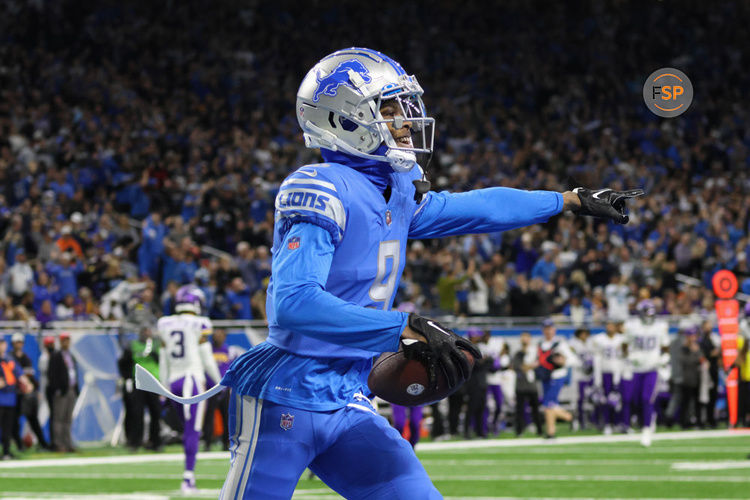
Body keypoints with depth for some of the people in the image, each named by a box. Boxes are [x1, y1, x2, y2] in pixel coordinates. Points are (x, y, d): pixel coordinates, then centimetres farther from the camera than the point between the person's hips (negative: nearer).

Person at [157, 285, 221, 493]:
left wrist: (164, 387, 19)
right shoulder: (199, 325, -8)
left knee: (188, 429, 16)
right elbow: (207, 359, -5)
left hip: (174, 382, 5)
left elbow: (163, 361, 12)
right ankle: (188, 478, -7)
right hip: (193, 380, -5)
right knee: (193, 431, -3)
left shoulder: (166, 326, 7)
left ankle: (190, 475, 12)